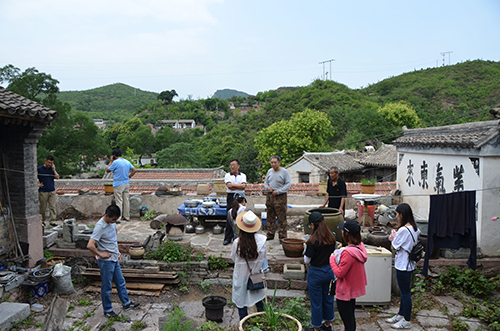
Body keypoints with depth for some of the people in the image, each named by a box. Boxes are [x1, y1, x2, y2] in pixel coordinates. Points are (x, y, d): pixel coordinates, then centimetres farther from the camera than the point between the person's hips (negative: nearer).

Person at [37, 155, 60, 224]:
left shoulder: (52, 168, 8)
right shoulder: (39, 169, -4)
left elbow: (57, 177, -2)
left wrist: (54, 170, -11)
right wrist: (38, 184, -9)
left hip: (52, 191, 3)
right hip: (43, 192, -3)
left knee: (52, 207, -1)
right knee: (43, 207, 6)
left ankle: (52, 220, 2)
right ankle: (42, 220, 21)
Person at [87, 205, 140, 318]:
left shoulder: (112, 222, 1)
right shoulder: (100, 227, -24)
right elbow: (90, 245, -32)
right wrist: (100, 254, -19)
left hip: (115, 259, 8)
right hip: (106, 262, -8)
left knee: (120, 282, 19)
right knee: (106, 287, 7)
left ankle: (126, 303, 33)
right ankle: (107, 310, 23)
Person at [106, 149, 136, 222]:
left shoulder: (115, 162, -13)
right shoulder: (127, 162, 8)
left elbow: (107, 170, -3)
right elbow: (134, 170, 9)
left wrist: (111, 161, 4)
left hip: (118, 184, -6)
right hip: (126, 183, 6)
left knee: (119, 201, -4)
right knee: (126, 200, 11)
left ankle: (118, 218, -1)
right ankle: (127, 217, 17)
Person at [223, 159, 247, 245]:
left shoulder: (243, 175, 8)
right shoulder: (227, 175, 6)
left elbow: (243, 186, -8)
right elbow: (229, 185, -10)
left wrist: (233, 185, -10)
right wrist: (239, 186, -9)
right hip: (231, 197, -1)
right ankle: (228, 238, 3)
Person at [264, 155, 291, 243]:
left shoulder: (284, 172, -4)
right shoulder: (269, 171, 13)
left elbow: (288, 185, -8)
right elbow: (265, 182, 21)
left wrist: (278, 191, -15)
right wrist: (267, 187, -3)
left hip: (280, 197, -6)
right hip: (270, 196, 6)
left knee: (281, 218, -5)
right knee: (270, 217, 11)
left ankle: (282, 237, 1)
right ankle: (270, 235, 21)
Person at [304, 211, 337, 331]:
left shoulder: (313, 240, -25)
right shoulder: (331, 237, -7)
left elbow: (307, 260, -16)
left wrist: (306, 250, 0)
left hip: (316, 273, -6)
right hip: (330, 271, 6)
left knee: (316, 301, 11)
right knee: (328, 298, 23)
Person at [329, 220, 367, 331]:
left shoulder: (348, 253, -31)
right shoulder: (360, 246, -2)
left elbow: (339, 273, -24)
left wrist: (332, 259, -12)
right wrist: (340, 253, 2)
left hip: (345, 292, -9)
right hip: (354, 289, 9)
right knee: (351, 319, 25)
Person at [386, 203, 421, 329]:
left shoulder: (403, 230, -24)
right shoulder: (414, 227, 3)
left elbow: (394, 247, -18)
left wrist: (393, 237, 2)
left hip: (403, 266, -9)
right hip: (409, 264, 9)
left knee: (405, 293, 2)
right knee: (404, 291, 19)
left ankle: (406, 321, 14)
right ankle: (400, 315, 33)